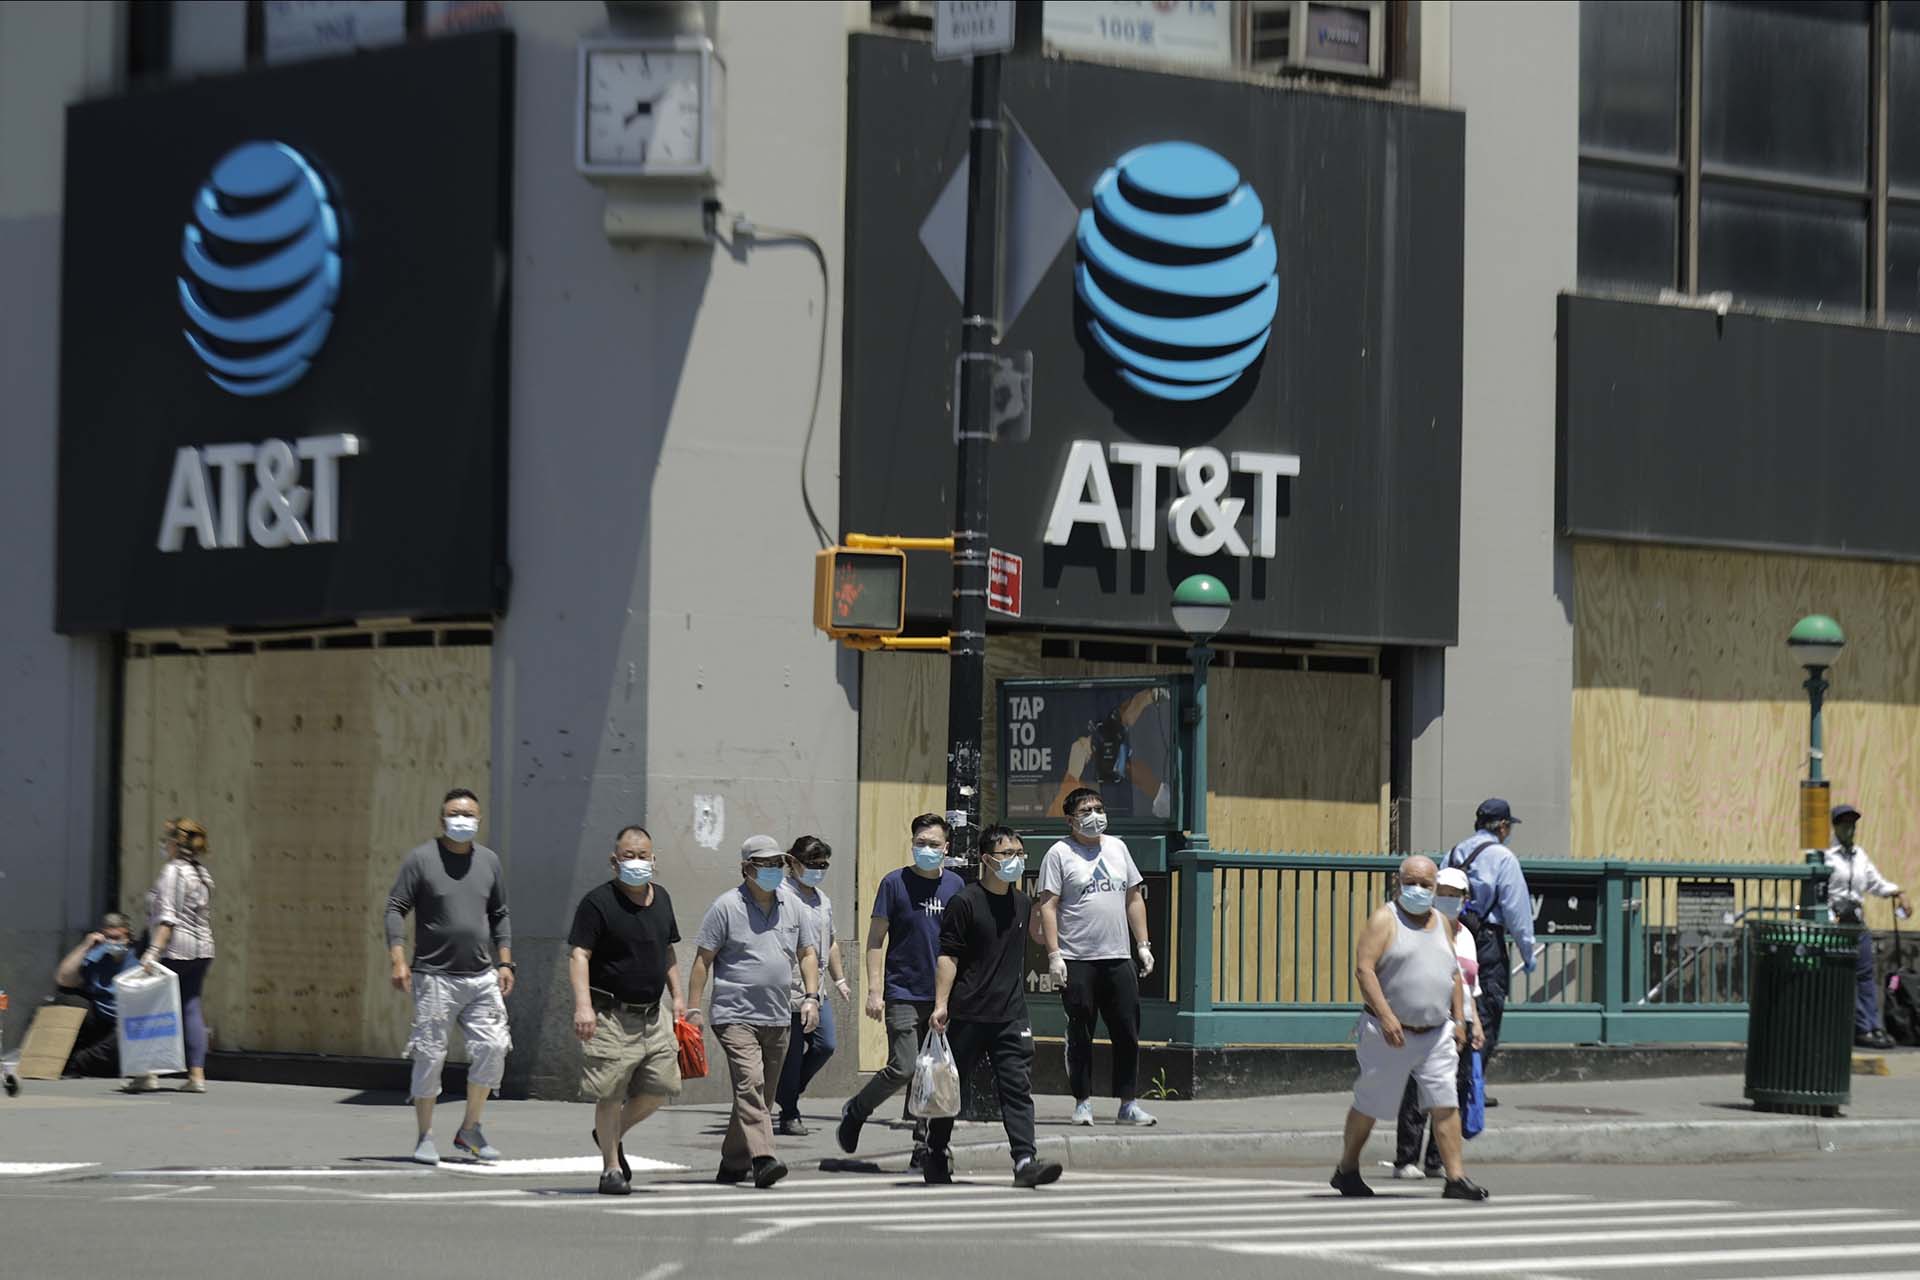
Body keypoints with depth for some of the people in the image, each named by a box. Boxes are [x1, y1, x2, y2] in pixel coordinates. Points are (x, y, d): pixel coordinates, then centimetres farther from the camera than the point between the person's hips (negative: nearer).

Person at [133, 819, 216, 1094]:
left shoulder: (173, 871, -10)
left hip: (175, 949, -8)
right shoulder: (202, 873, 14)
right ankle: (197, 1074, -1)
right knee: (191, 1007, 6)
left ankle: (148, 1074, 0)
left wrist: (154, 950, -23)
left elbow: (167, 917, -19)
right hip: (202, 949, 8)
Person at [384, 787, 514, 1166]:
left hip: (482, 978, 4)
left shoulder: (489, 861, 12)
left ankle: (470, 1129, 10)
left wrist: (505, 963, 11)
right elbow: (395, 909, -4)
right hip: (434, 977, -4)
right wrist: (399, 960, -14)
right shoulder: (421, 859, -2)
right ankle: (425, 1138, 9)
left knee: (493, 1048, -5)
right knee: (430, 1055, -2)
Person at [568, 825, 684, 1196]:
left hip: (652, 1012, 6)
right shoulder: (598, 901, -9)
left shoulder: (661, 897, 13)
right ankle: (611, 1168, 9)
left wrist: (676, 996, 19)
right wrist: (583, 1004, -26)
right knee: (611, 1095, -4)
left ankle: (613, 1135, 28)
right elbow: (579, 955, -15)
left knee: (661, 1088, 4)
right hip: (611, 1013, -6)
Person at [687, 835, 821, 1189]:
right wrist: (693, 1008, -7)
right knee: (750, 1084, -19)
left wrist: (811, 996, 2)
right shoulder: (727, 907, -3)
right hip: (735, 1014, -6)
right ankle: (762, 1159, -29)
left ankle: (733, 1163, 20)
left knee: (761, 1093, 9)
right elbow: (703, 959, -2)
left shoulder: (793, 907, 12)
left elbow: (808, 954, 16)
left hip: (777, 1017, 6)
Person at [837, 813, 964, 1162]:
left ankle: (923, 1146, 10)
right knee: (903, 1068, -12)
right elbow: (876, 940, -3)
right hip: (903, 994, -4)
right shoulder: (895, 882, -4)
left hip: (942, 996, 4)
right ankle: (856, 1110, 12)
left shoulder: (955, 885, 8)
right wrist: (874, 990, -10)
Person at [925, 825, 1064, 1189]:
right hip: (968, 1015, -4)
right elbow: (948, 956, -10)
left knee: (1017, 1088, -7)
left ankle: (1025, 1162, -16)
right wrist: (941, 1004, -17)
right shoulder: (965, 902, -7)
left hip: (1010, 1015, 4)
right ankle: (936, 1154, 25)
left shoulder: (1022, 904, 12)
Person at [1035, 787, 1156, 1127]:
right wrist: (1053, 955, -13)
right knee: (1079, 1035, 2)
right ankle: (1083, 1103, 9)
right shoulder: (1060, 853, -1)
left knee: (1128, 1034, 2)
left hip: (1118, 959, 4)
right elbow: (1048, 906, -6)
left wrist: (1143, 945, 12)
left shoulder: (1117, 848, 14)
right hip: (1077, 960, -4)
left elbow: (1134, 899, 19)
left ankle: (1129, 1104, 8)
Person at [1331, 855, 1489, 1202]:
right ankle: (1347, 1170, 23)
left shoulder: (1441, 923, 14)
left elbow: (1454, 974, 21)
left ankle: (1456, 1178, -8)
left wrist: (1459, 1020, 12)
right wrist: (1386, 1016, -23)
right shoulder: (1385, 920, -6)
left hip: (1437, 1035, 5)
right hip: (1391, 1034, -5)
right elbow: (1363, 969, -15)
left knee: (1445, 1104, -6)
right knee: (1370, 1105, 6)